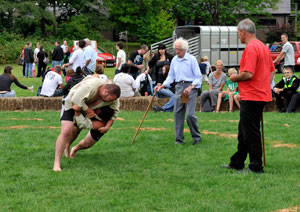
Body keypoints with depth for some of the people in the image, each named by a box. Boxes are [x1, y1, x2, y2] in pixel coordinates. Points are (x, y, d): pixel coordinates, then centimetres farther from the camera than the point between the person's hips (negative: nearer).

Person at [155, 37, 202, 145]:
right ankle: (179, 139, 10)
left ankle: (197, 137, 5)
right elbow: (171, 76, 20)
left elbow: (198, 77, -6)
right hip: (179, 87, 6)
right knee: (178, 113, 2)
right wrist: (162, 86, 8)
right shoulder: (174, 60, 12)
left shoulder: (192, 59, -5)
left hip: (190, 87, -6)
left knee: (190, 114, -13)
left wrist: (191, 87, -19)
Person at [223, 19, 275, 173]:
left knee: (251, 133, -4)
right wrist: (266, 86, 19)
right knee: (244, 131, 17)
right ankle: (237, 163, 25)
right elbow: (272, 70, 19)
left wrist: (235, 78, -8)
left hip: (251, 97, -10)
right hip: (262, 95, 10)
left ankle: (256, 167, 0)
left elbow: (248, 74, -25)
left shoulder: (250, 48, -18)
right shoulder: (263, 47, 15)